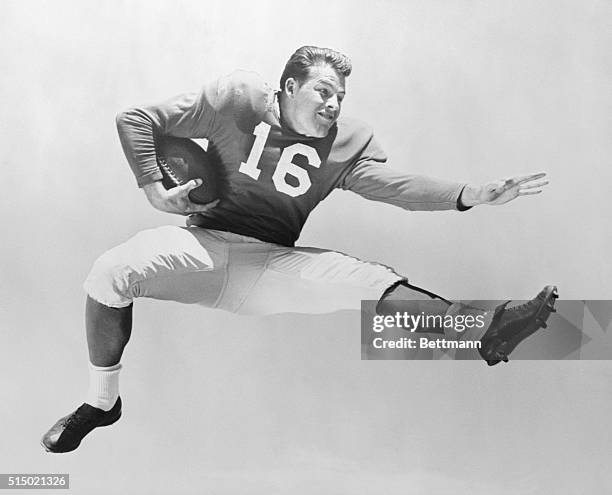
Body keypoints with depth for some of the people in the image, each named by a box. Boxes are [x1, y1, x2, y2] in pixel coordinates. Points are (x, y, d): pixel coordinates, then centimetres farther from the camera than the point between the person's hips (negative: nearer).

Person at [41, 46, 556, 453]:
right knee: (111, 271, -25)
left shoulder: (348, 142, 4)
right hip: (205, 244, -1)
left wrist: (475, 194, -24)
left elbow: (394, 185, -11)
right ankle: (102, 402, -6)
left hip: (272, 263, 1)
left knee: (372, 282, -20)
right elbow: (137, 120, 1)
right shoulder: (237, 100, -3)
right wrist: (154, 187, -13)